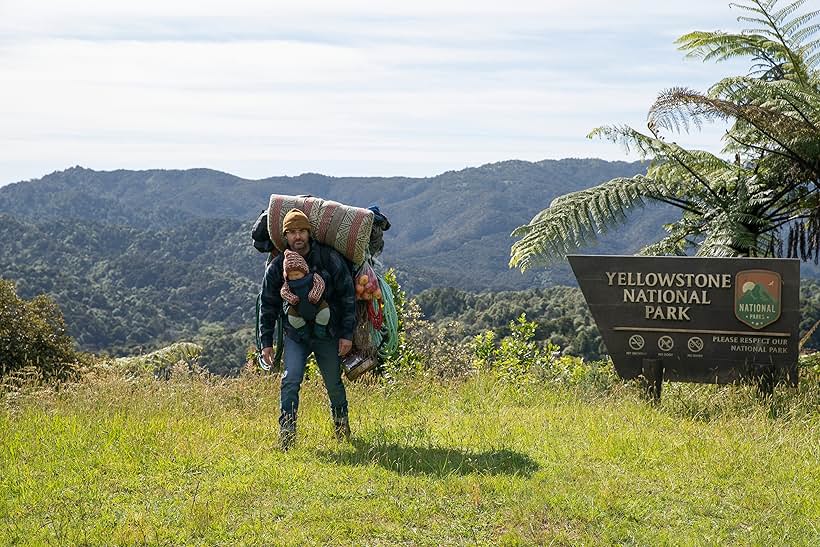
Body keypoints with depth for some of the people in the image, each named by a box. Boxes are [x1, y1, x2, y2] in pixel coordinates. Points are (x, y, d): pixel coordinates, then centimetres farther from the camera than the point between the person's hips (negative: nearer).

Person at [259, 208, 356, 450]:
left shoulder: (329, 258, -10)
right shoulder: (277, 266, -6)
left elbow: (347, 296, -5)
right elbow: (268, 306, 3)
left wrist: (347, 334, -7)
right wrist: (266, 342, 1)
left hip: (328, 334, -1)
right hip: (295, 335, 1)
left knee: (334, 384, 10)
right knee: (290, 381, -14)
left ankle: (342, 427, 33)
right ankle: (286, 434, -8)